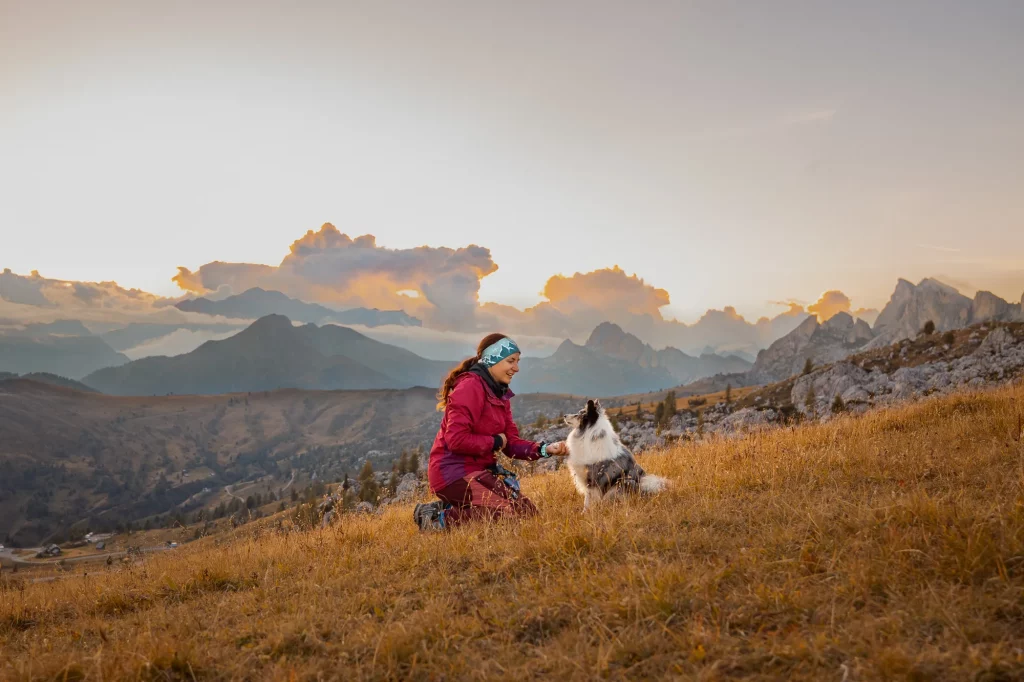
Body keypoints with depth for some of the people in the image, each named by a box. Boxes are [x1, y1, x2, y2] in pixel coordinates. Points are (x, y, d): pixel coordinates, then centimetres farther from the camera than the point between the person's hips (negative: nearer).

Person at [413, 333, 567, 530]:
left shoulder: (501, 393, 13)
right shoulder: (470, 386, -17)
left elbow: (511, 442, 7)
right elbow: (456, 439, -24)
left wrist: (543, 449, -9)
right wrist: (494, 442, -12)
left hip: (480, 470, 10)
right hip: (454, 471, -10)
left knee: (528, 513, 10)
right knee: (509, 517, -20)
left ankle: (455, 508, 10)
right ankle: (441, 518, -11)